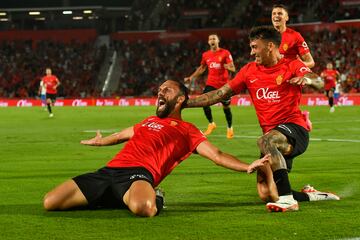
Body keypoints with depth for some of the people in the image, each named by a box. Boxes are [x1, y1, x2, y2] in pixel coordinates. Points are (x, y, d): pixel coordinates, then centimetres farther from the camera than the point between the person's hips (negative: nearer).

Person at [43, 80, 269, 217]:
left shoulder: (187, 130, 14)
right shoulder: (148, 122, 33)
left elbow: (216, 154, 4)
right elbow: (121, 136, 52)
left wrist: (247, 166, -12)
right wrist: (99, 141, 71)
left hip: (139, 172, -6)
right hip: (109, 170, 6)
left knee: (142, 207, -45)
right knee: (50, 202, -9)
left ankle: (154, 201, -5)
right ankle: (108, 200, 13)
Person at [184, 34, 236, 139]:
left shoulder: (225, 53, -5)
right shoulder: (205, 55, 6)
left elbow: (232, 68, -7)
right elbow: (201, 68, 21)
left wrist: (225, 66, -27)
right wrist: (191, 77, 13)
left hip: (223, 84, -3)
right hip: (211, 84, 3)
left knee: (226, 107, 4)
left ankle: (230, 128, 23)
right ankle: (211, 124, 8)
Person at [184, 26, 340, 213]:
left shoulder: (292, 66, -2)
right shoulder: (249, 71, 11)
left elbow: (319, 83, -20)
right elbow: (219, 94, 10)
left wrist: (307, 79, -43)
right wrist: (182, 103, 4)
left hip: (294, 129, -6)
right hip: (274, 137, 6)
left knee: (265, 141, -38)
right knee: (265, 194, -6)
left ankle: (287, 199, -37)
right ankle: (310, 195, 15)